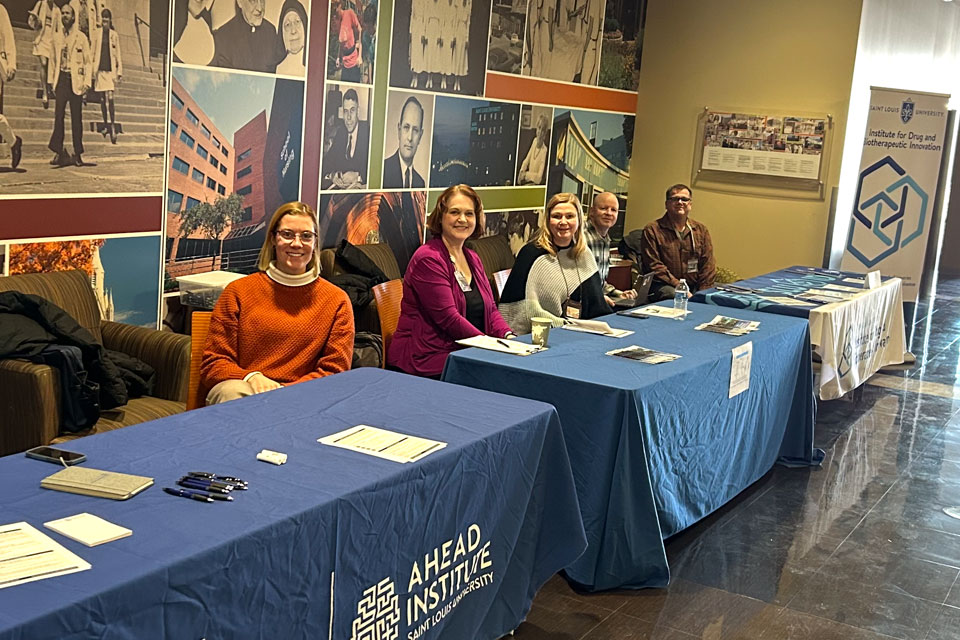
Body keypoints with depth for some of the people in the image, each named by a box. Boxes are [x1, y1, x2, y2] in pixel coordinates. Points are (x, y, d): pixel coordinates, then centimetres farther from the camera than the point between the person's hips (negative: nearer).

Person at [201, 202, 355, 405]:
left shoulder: (336, 301, 12)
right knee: (232, 391, -36)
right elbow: (213, 364, 9)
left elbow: (334, 371, 7)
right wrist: (251, 377, -13)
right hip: (242, 389, 1)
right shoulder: (239, 291, 12)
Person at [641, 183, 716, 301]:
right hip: (662, 286, -4)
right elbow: (654, 266, -7)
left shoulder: (701, 230, 17)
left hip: (695, 287, 4)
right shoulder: (652, 230, 1)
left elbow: (708, 265, 12)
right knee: (673, 295, -38)